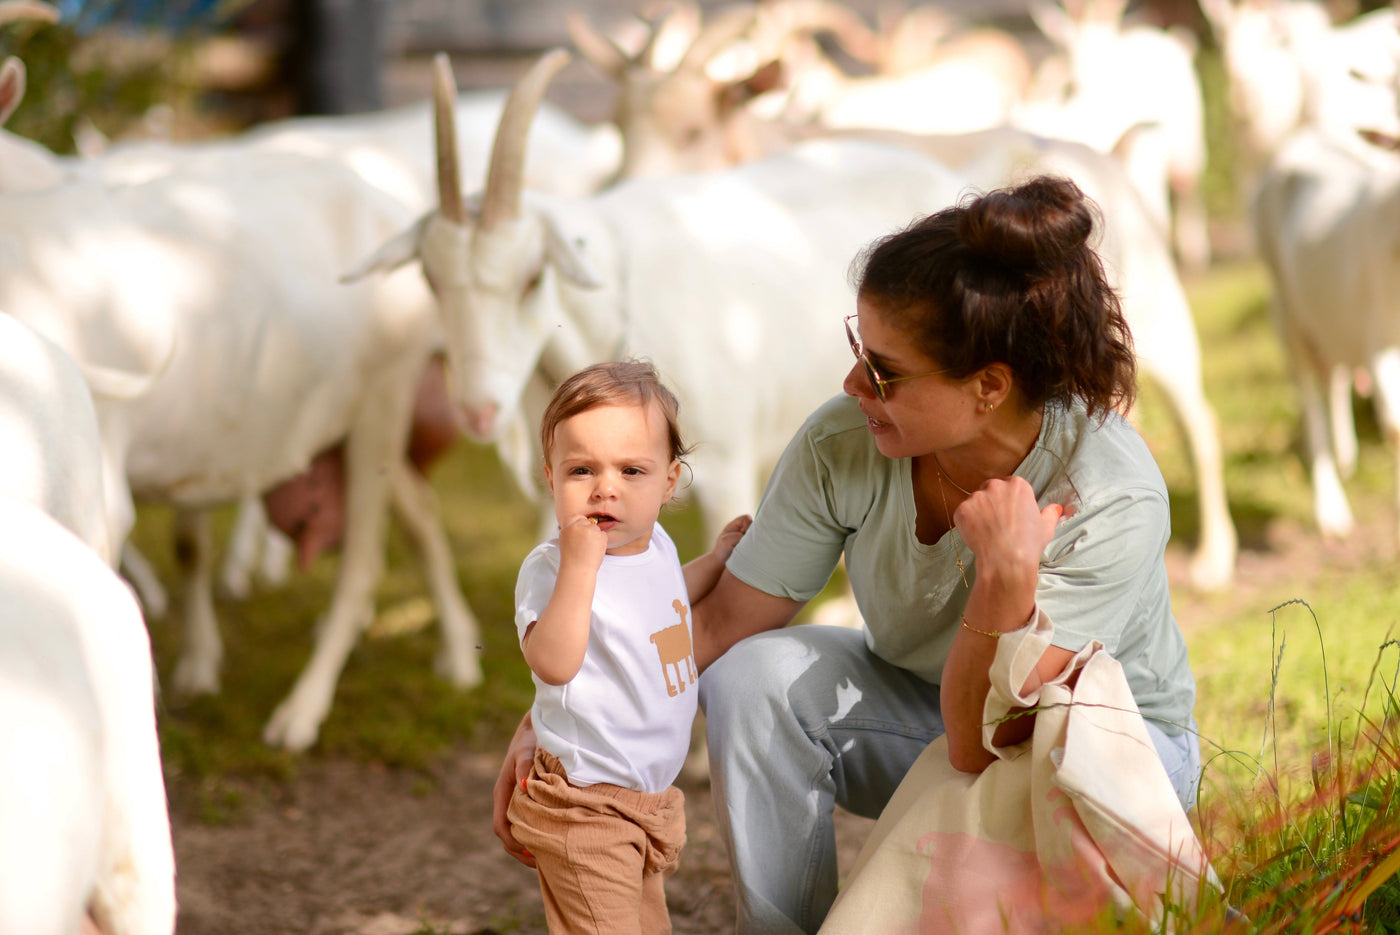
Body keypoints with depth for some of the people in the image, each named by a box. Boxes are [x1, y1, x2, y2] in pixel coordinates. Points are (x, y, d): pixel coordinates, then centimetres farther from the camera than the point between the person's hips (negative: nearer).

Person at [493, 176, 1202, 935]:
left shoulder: (1113, 501, -32)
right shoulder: (844, 446, -22)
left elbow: (979, 747, -33)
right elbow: (718, 623, -12)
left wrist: (1008, 577, -46)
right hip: (928, 708, 4)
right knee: (756, 675, -24)